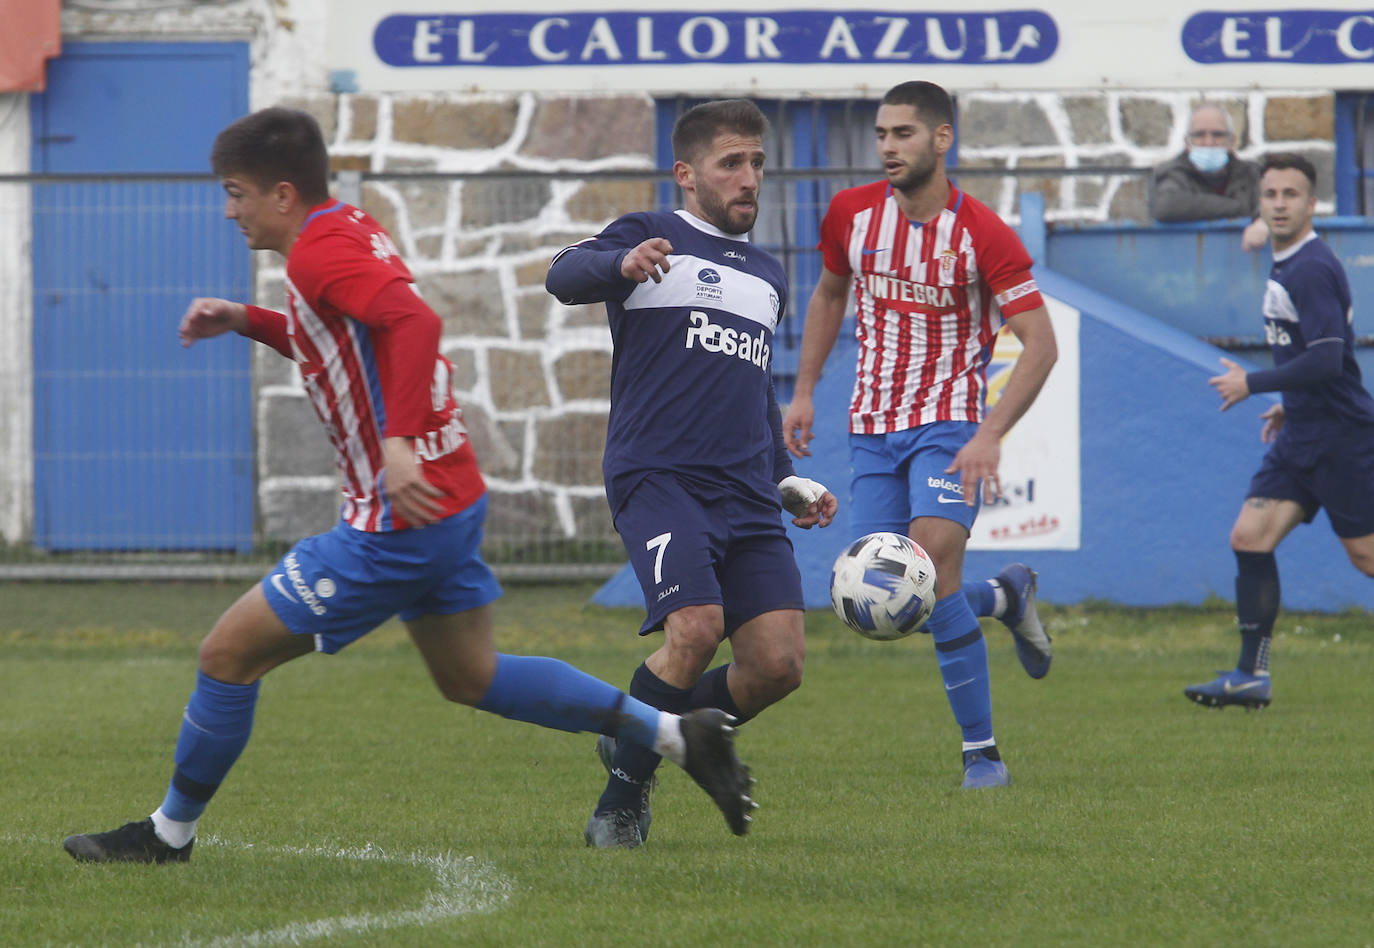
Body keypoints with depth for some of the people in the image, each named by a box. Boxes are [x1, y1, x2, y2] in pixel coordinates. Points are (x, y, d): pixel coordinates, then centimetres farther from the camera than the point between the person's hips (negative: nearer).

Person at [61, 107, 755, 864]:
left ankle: (169, 833, 11)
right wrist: (247, 321, 19)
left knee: (229, 653, -2)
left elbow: (415, 321, -34)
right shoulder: (350, 230, 11)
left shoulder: (320, 253, -18)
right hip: (452, 500, 10)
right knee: (470, 678, 23)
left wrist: (398, 443, -41)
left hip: (400, 516, -10)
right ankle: (676, 733, 20)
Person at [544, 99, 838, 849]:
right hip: (658, 477, -6)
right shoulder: (651, 237, 4)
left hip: (748, 502, 6)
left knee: (778, 662, -9)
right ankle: (624, 791, -6)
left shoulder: (768, 277, 25)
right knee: (695, 628, -26)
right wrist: (623, 264, -39)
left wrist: (788, 482, 27)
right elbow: (564, 275, -17)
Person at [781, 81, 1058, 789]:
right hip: (871, 428, 5)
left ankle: (982, 751, -12)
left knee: (933, 568, -23)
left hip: (949, 423, -5)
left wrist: (990, 436, -24)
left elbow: (1040, 343, -13)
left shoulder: (983, 234, -14)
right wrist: (804, 393, 12)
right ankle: (1005, 598, 31)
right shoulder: (851, 213, 0)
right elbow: (828, 295, 20)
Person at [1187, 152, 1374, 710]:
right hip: (1302, 435, 9)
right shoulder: (1284, 267, 13)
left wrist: (1252, 384, -16)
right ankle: (1252, 676, -1)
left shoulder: (1311, 270, -18)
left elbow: (1326, 360, -25)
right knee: (1250, 537, -1)